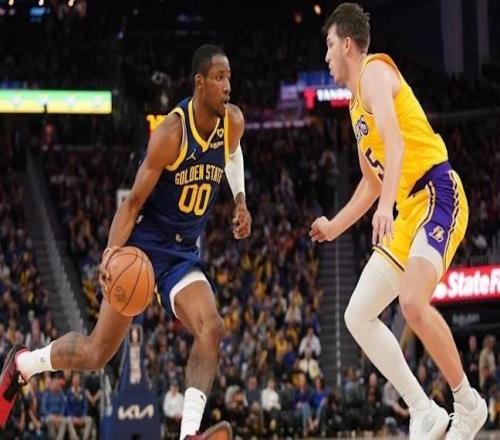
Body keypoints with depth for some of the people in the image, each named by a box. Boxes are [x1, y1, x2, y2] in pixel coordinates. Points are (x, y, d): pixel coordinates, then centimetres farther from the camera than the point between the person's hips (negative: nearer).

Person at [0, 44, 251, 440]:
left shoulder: (233, 122, -3)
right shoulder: (171, 133, -21)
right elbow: (134, 202, -16)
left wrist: (240, 201, 13)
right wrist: (112, 249, -32)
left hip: (184, 254, 5)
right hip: (145, 246, -5)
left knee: (212, 330, -22)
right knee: (98, 352, -2)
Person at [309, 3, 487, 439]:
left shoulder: (374, 71, -8)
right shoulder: (357, 104, 21)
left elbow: (396, 141, -24)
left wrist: (386, 205, -36)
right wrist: (334, 227, 31)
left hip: (437, 194, -10)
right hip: (409, 207, 10)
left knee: (413, 302, -29)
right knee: (358, 316, 5)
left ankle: (468, 403, -12)